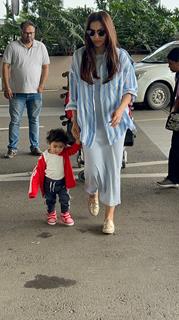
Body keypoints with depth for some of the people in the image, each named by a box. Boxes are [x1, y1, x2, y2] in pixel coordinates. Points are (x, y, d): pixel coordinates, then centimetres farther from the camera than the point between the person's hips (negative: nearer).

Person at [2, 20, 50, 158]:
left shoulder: (41, 47, 6)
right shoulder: (12, 46, -1)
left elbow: (45, 67, 7)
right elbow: (6, 67, -3)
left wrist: (41, 86, -3)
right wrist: (7, 87, -9)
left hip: (35, 92, 2)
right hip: (17, 92, -2)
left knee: (34, 120, 10)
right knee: (15, 121, 1)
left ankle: (35, 147, 18)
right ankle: (12, 148, 7)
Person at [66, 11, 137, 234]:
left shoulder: (120, 56, -3)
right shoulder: (80, 56, 0)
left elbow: (130, 89, 1)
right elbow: (74, 92, 7)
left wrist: (121, 109, -18)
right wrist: (74, 121, 6)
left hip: (114, 123, 0)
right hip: (89, 123, 1)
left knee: (112, 168, 2)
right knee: (93, 168, 2)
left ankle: (109, 216, 16)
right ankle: (93, 194, 38)